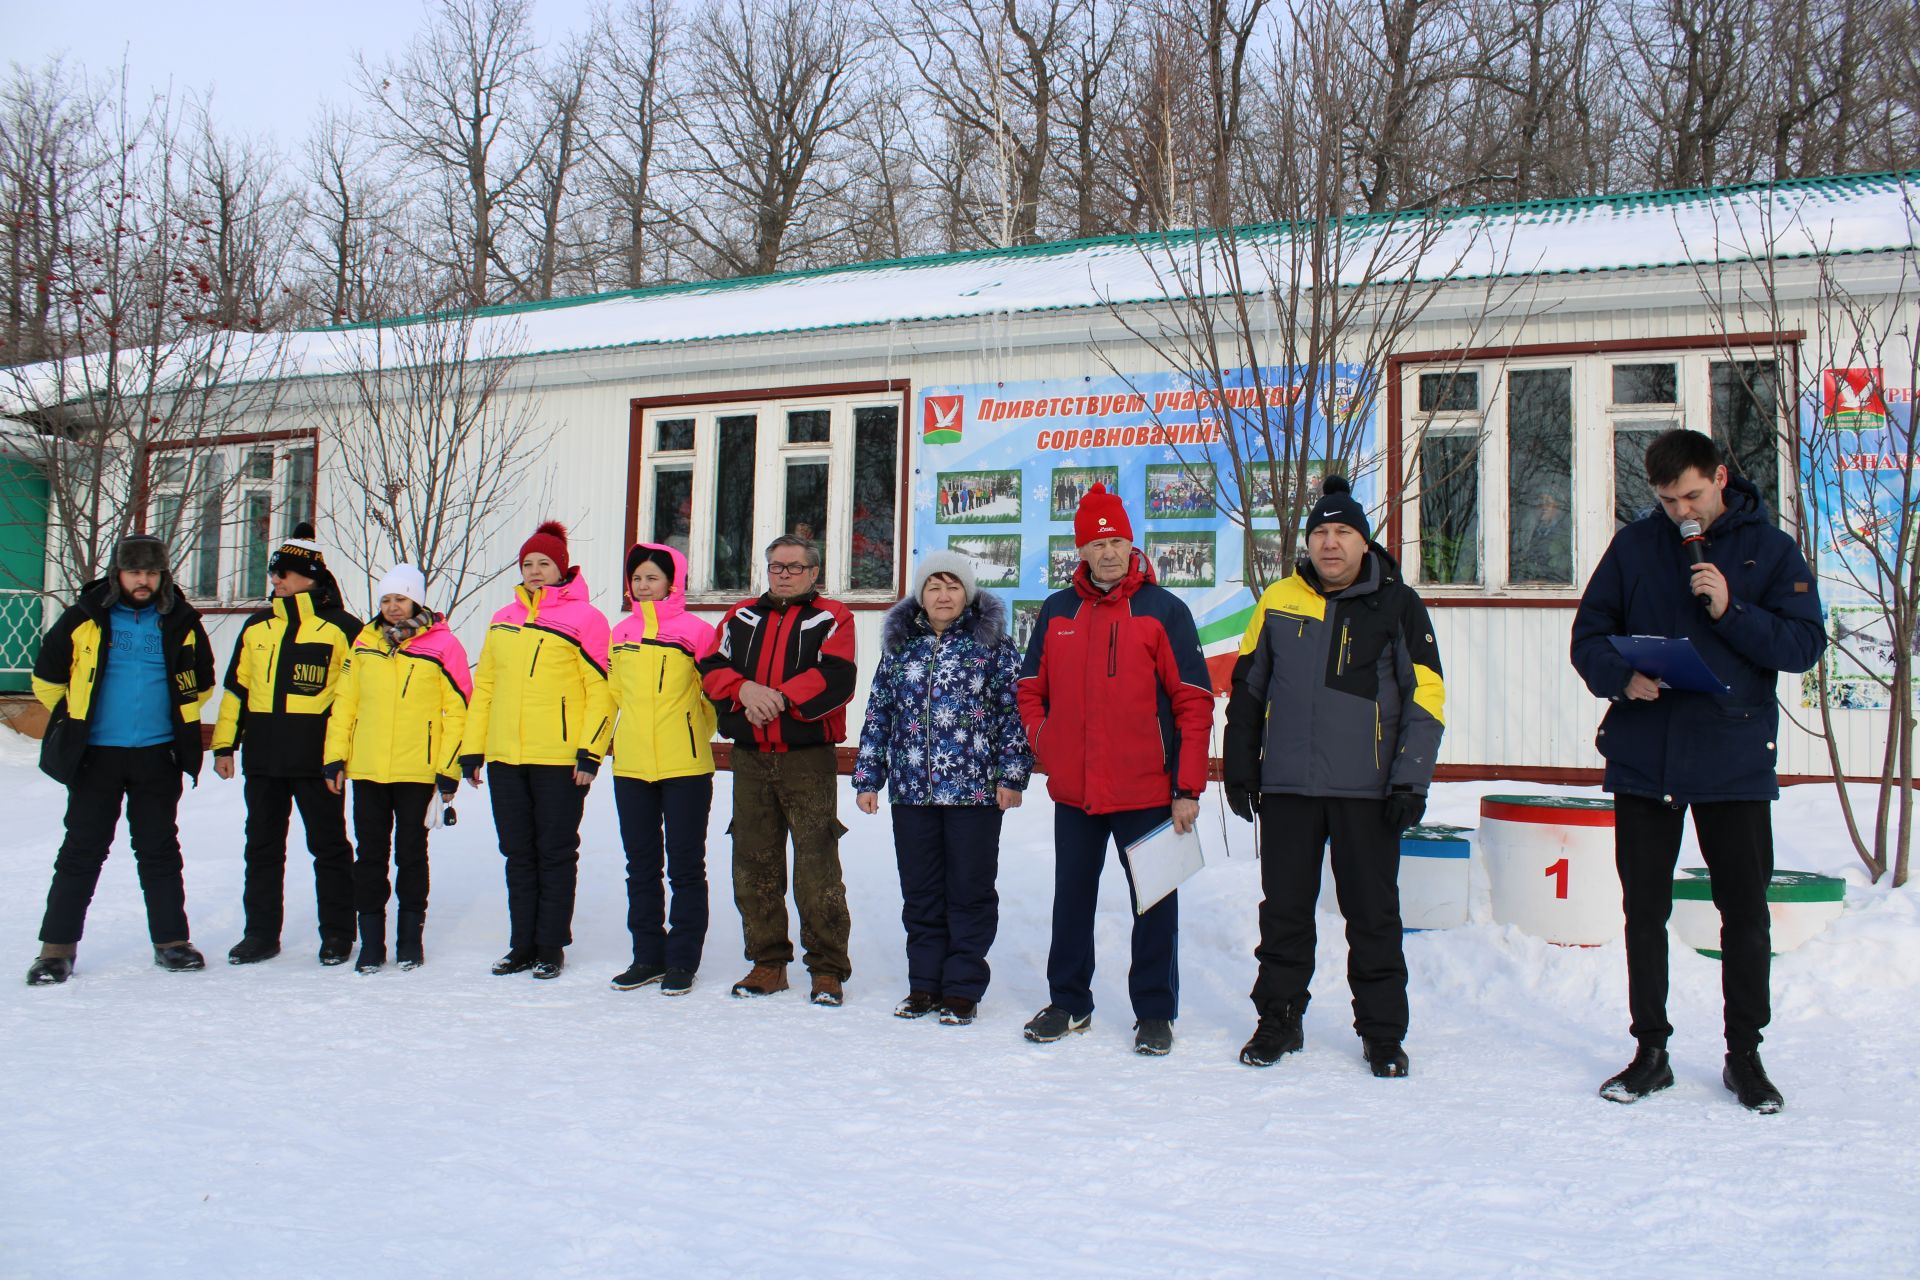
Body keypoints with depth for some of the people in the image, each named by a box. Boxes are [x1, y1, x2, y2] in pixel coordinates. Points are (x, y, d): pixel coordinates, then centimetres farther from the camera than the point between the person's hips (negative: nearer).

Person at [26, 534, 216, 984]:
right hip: (96, 755, -1)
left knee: (159, 851, 9)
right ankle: (57, 947, 11)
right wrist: (74, 719, 10)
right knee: (82, 851, 3)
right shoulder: (85, 617, -3)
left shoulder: (181, 621, 3)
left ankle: (171, 940, 16)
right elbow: (47, 676, 8)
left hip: (157, 756, 1)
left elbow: (200, 681, 18)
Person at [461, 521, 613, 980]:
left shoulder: (583, 618, -3)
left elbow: (603, 689, -8)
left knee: (555, 853, 3)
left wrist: (590, 752, -14)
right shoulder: (502, 622, 16)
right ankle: (522, 944, 20)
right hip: (505, 757, 6)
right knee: (518, 854, 11)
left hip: (559, 759, -6)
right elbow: (483, 687, 18)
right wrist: (472, 749, 13)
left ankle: (552, 946, 11)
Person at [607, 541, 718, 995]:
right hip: (631, 766, 5)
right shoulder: (622, 633, 9)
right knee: (641, 865, 11)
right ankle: (647, 956, 20)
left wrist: (695, 732, 4)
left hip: (685, 767, -5)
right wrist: (622, 737, 13)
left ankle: (682, 959, 11)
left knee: (685, 865, 3)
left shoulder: (695, 631, -5)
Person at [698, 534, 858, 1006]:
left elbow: (836, 679, -12)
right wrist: (744, 689, -13)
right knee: (754, 864, 9)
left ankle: (828, 969, 3)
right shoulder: (741, 617, 17)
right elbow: (712, 669, 6)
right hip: (750, 759, 5)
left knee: (817, 866, -6)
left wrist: (779, 697, -19)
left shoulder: (831, 619, 3)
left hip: (808, 759, -5)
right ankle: (768, 962, 20)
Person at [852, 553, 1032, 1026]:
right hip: (911, 792, 4)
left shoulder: (992, 644, 1)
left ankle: (962, 989, 12)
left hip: (974, 791, -3)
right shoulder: (899, 647, 12)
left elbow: (1013, 711, -1)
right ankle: (925, 984, 21)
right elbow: (878, 715, 14)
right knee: (920, 892, 10)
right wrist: (867, 778, 10)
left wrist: (1011, 774, -8)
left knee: (970, 892, 3)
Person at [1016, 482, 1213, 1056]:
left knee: (1155, 902, 6)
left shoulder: (1164, 610, -4)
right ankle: (1068, 1002, 28)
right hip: (1073, 790, 4)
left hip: (1147, 791, -3)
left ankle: (1155, 1012, 19)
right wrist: (1045, 747, -1)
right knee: (1071, 897, 14)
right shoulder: (1057, 610, 7)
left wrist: (1189, 788, -11)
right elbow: (1031, 688, 15)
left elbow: (1194, 703, -6)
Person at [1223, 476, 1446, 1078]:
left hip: (1367, 790, -2)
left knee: (1373, 915, 5)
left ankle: (1383, 1032, 18)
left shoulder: (1398, 606, 1)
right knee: (1284, 911, 9)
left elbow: (1425, 699, -1)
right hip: (1286, 786, 2)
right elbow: (1246, 690, 13)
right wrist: (1239, 768, 10)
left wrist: (1411, 781, -9)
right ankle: (1278, 1018, 23)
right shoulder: (1277, 602, 7)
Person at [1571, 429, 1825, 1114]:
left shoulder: (1770, 550, 1)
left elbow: (1805, 645, -5)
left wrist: (1731, 611, -19)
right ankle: (1650, 1051, 20)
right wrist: (1622, 677, -15)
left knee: (1745, 910, 6)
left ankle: (1744, 1055, 22)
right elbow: (1588, 636, 4)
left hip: (1735, 762, -1)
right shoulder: (1634, 546, 4)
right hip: (1644, 756, 1)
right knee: (1644, 909, 7)